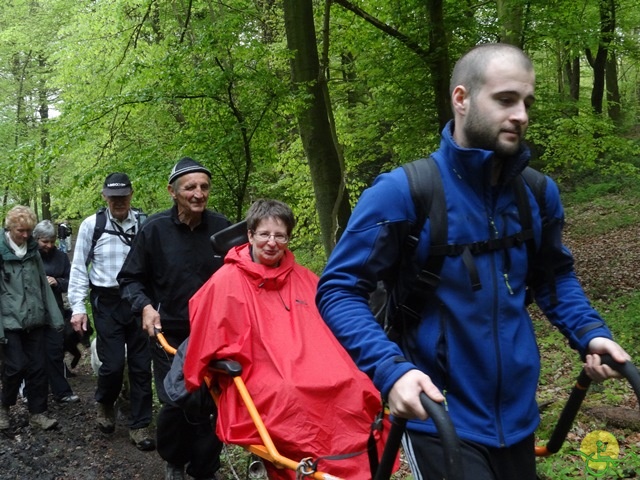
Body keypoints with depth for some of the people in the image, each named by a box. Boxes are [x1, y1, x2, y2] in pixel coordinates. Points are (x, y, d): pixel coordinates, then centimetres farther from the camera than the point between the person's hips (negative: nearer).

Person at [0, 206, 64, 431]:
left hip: (35, 320, 5)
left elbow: (44, 285, 12)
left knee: (38, 367, 4)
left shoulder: (33, 250, 10)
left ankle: (37, 412, 14)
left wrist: (55, 317, 6)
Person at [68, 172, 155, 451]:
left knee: (141, 365, 5)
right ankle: (105, 405, 31)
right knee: (113, 363, -3)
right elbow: (79, 268, 4)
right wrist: (78, 307, -1)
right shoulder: (91, 225, -1)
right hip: (107, 303, -1)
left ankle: (139, 426, 19)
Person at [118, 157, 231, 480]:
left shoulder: (221, 227, -3)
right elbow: (130, 279, 3)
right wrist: (145, 306, -13)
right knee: (174, 405, -1)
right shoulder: (155, 228, -6)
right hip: (169, 334, -1)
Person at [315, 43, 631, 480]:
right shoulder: (401, 192, -17)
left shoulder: (539, 193, -1)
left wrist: (589, 332, -3)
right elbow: (338, 290, -15)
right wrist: (390, 368, -29)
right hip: (440, 420, -5)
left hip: (517, 417, 6)